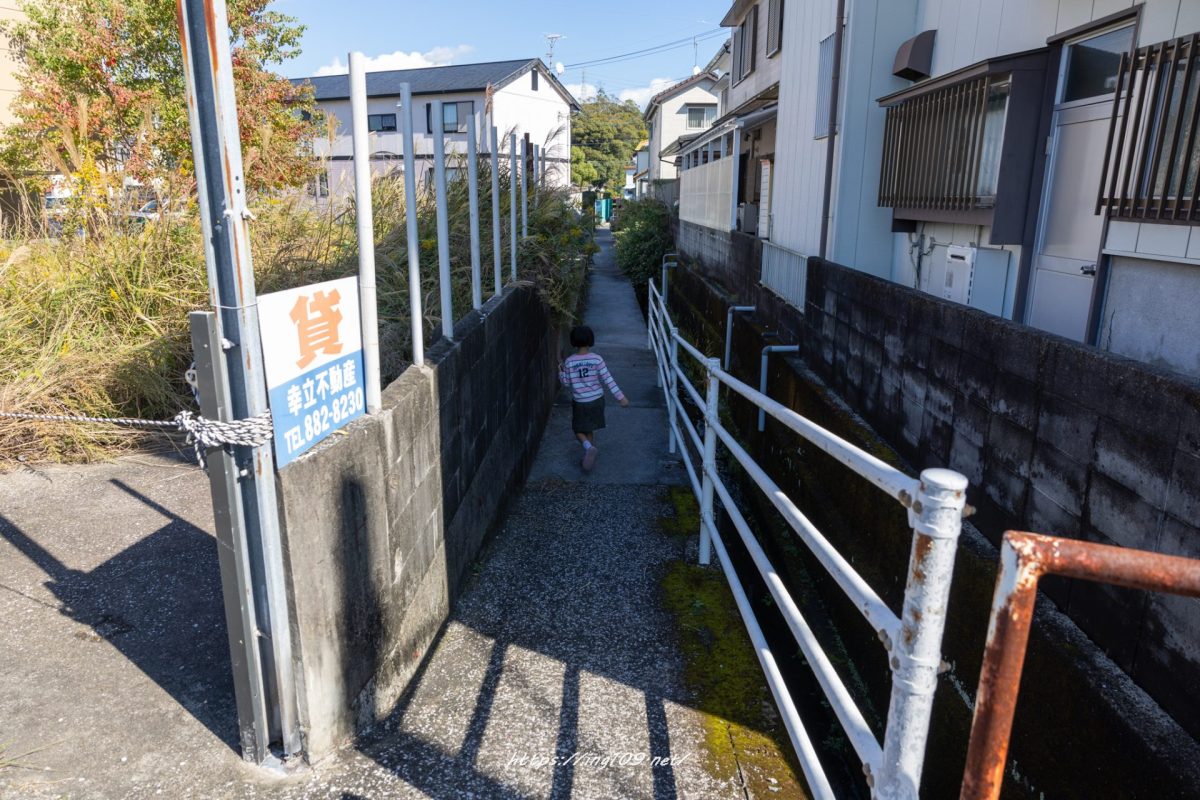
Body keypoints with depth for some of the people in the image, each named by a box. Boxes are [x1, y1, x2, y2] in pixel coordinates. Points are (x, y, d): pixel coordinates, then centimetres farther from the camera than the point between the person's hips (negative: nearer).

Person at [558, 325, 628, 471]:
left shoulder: (569, 361, -11)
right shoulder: (597, 359, -13)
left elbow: (566, 383, -2)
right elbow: (608, 380, -13)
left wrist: (561, 372, 16)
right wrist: (620, 397, -8)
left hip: (579, 402, -1)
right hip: (596, 400, 1)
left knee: (579, 431, 13)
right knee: (590, 429, 19)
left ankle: (589, 447, -15)